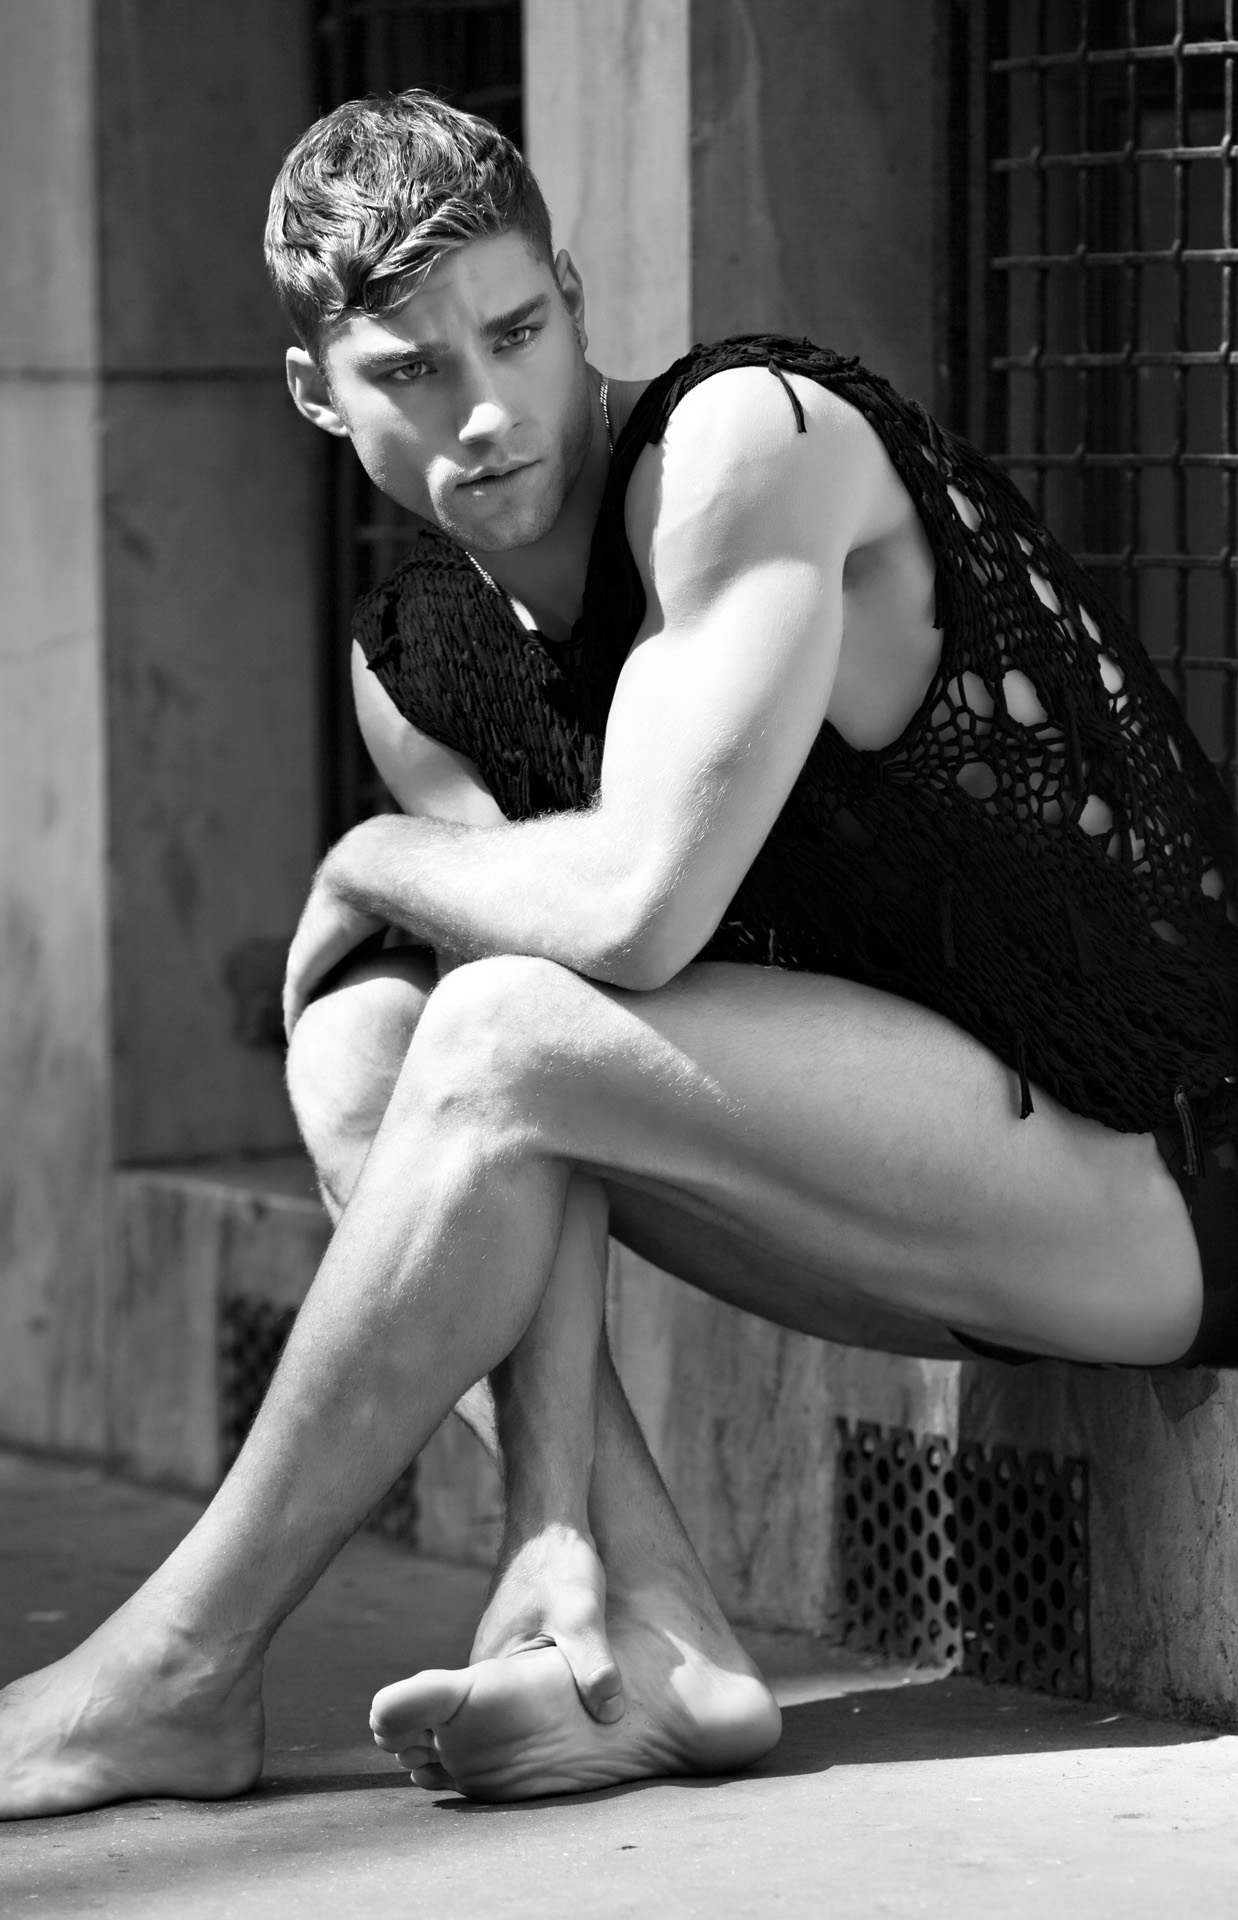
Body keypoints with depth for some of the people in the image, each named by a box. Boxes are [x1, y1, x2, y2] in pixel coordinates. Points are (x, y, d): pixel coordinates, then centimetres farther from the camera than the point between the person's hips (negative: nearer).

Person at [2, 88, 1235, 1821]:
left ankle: (178, 1674, -13)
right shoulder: (416, 670, 6)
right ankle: (639, 1631, -18)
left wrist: (374, 864, -9)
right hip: (946, 1220, 8)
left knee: (500, 1040, -23)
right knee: (360, 1036, -6)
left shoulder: (753, 441, -18)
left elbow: (638, 903, -28)